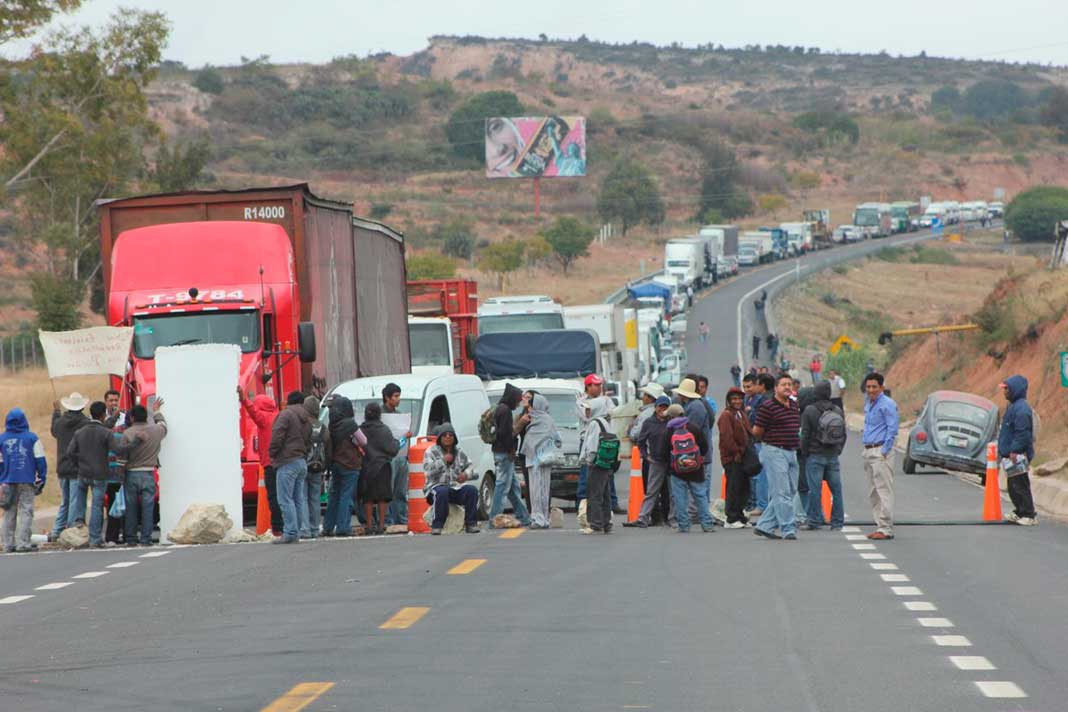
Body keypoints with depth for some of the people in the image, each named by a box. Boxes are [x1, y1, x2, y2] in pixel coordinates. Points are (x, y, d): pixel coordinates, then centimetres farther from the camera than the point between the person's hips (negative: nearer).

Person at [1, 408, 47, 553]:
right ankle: (23, 543, -7)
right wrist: (41, 480, 5)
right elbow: (40, 460, -2)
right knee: (26, 511, 0)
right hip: (27, 481, -2)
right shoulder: (32, 438, -1)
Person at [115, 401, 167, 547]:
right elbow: (163, 424, 23)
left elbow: (119, 450, -16)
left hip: (131, 474, -1)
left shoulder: (127, 433, -7)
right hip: (148, 474, 1)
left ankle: (131, 539, 10)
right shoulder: (156, 431, 0)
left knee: (131, 508, 7)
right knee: (147, 508, 2)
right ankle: (146, 539, -2)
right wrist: (156, 411, 38)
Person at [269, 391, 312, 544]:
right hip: (302, 462, 8)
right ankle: (298, 531, 11)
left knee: (285, 499, -9)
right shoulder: (307, 419, 18)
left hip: (287, 462, -8)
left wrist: (272, 453, -3)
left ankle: (290, 533, -14)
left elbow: (277, 435, -15)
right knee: (299, 499, 10)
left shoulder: (286, 414, -8)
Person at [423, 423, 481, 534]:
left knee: (472, 490, -24)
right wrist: (443, 460, -19)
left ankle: (471, 524, -17)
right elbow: (428, 470, -12)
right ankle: (437, 526, -32)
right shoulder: (431, 451, 2)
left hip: (456, 487, 4)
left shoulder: (459, 452, 15)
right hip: (438, 486, -4)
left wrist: (466, 474, -6)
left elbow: (470, 467, 17)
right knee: (442, 492, -39)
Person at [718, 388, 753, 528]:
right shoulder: (726, 415, -10)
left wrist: (743, 451, 11)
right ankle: (732, 519, -3)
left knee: (744, 486, 11)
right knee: (734, 487, -7)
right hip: (732, 458, -9)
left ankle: (740, 516, 20)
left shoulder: (741, 414, 18)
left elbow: (748, 433, 25)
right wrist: (736, 452, -17)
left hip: (741, 457, 9)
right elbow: (726, 437, -18)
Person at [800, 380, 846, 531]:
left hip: (815, 455, -4)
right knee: (836, 489, 6)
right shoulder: (838, 411, 6)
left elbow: (805, 435, -8)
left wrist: (804, 452, 2)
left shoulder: (809, 411, -9)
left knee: (815, 489, 0)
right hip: (833, 456, 4)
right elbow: (843, 435, 11)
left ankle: (814, 520, 2)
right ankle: (837, 522, 8)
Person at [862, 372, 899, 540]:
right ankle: (880, 526, 16)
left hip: (881, 452, -9)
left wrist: (884, 452, -17)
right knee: (873, 493, 11)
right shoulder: (868, 404, 16)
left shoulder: (887, 405, -11)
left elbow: (893, 429, -14)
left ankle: (886, 529, -11)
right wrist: (867, 450, 16)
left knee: (884, 491, -10)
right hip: (869, 451, 9)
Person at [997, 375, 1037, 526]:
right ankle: (1019, 512, 26)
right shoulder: (1014, 406, 15)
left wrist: (1015, 451, -25)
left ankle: (1029, 515, -3)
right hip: (1011, 455, 11)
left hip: (1018, 456, -11)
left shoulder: (1021, 408, -18)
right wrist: (1004, 450, 22)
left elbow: (1023, 434, -24)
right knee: (1013, 485, 17)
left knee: (1020, 485, -7)